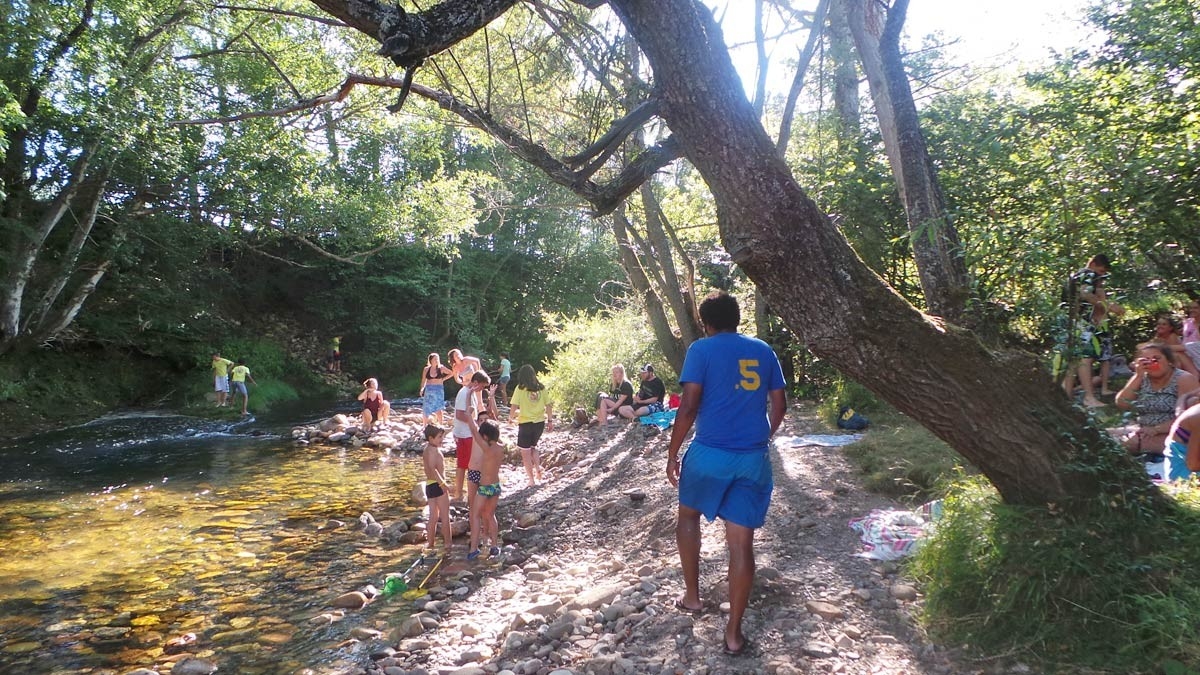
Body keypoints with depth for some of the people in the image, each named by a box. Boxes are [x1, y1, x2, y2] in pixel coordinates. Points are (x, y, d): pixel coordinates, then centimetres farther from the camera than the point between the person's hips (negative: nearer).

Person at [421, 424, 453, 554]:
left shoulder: (427, 450, 15)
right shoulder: (433, 450, -16)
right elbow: (433, 469, -29)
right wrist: (443, 484, -30)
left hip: (429, 485, 9)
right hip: (437, 485, -9)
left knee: (433, 517, 15)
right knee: (445, 517, -1)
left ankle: (431, 544, 21)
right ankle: (448, 545, 3)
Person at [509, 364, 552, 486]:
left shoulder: (520, 389, -10)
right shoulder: (541, 388, 1)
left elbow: (514, 408, -12)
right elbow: (549, 406, 3)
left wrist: (511, 417, 6)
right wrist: (550, 420, 13)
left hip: (526, 423, -5)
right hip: (540, 422, 5)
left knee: (525, 452, 7)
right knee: (533, 447, 27)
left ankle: (531, 480, 10)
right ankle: (538, 469, 13)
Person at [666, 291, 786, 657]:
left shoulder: (701, 349, -4)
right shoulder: (764, 351, 10)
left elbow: (689, 406, -11)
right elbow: (779, 405, 12)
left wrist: (672, 453, -3)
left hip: (710, 452, -3)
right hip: (754, 457, 3)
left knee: (688, 515, 24)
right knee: (741, 543, 5)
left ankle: (691, 595, 30)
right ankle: (734, 633, 9)